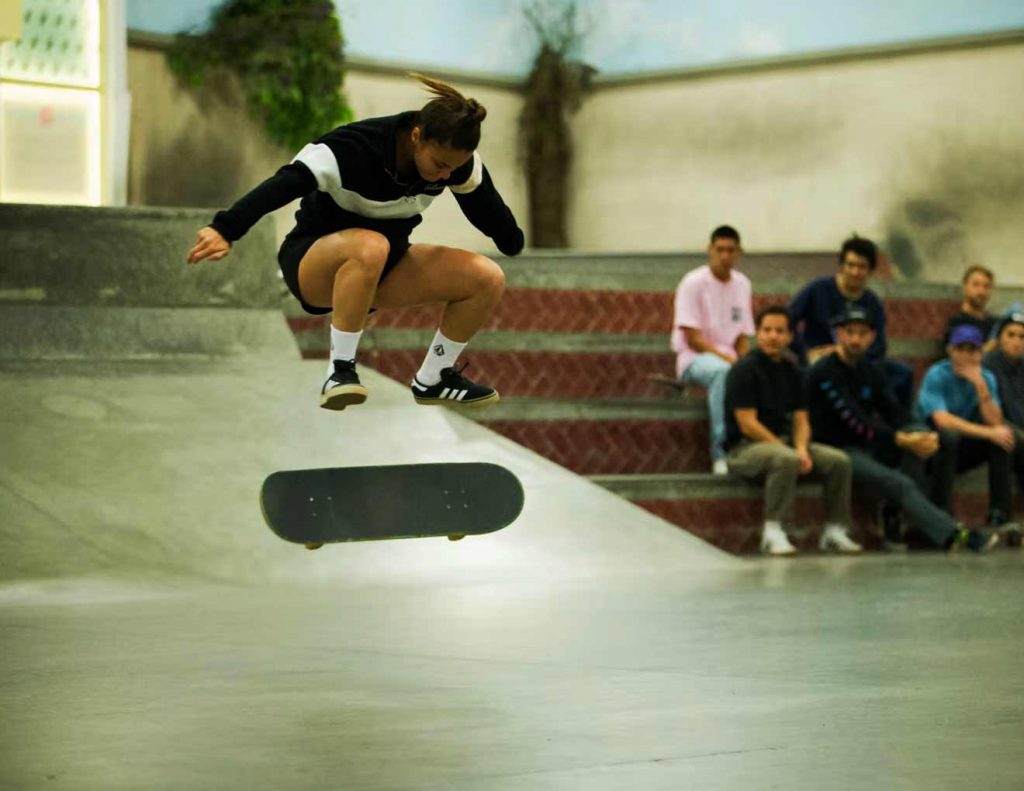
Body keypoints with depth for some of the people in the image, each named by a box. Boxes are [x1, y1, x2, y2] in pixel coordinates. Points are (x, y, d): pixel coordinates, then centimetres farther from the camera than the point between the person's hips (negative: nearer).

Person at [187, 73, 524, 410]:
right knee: (370, 246, -42)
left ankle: (432, 380, 5)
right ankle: (339, 372, -30)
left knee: (488, 279, -15)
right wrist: (224, 228, -54)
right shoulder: (354, 149, -30)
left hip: (385, 267, 6)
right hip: (315, 267, -6)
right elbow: (284, 185, -42)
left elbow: (486, 204, 7)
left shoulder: (456, 159, -13)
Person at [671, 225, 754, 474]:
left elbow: (743, 336, 14)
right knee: (721, 371, -41)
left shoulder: (742, 284, 12)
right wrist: (726, 357, -22)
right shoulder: (693, 283, -7)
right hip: (694, 358, -5)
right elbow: (692, 339, -12)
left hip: (729, 358, 5)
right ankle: (720, 452, -41)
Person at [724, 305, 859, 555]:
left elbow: (800, 419, 11)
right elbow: (747, 424, -14)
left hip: (783, 442, 7)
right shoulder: (744, 370, -9)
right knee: (785, 459, -38)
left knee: (838, 460, -10)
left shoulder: (791, 372, 12)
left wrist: (801, 449, -11)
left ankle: (834, 530, -2)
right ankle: (773, 532, -31)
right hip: (745, 447, -7)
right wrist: (786, 450, -17)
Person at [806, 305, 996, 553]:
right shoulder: (823, 373, -11)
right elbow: (854, 422, -20)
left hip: (867, 446, 8)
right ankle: (952, 535, -40)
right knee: (899, 484, -29)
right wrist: (903, 441, -26)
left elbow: (895, 414, 8)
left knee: (920, 431, -16)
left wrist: (925, 437, -14)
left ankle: (893, 515, -18)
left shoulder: (869, 372, 15)